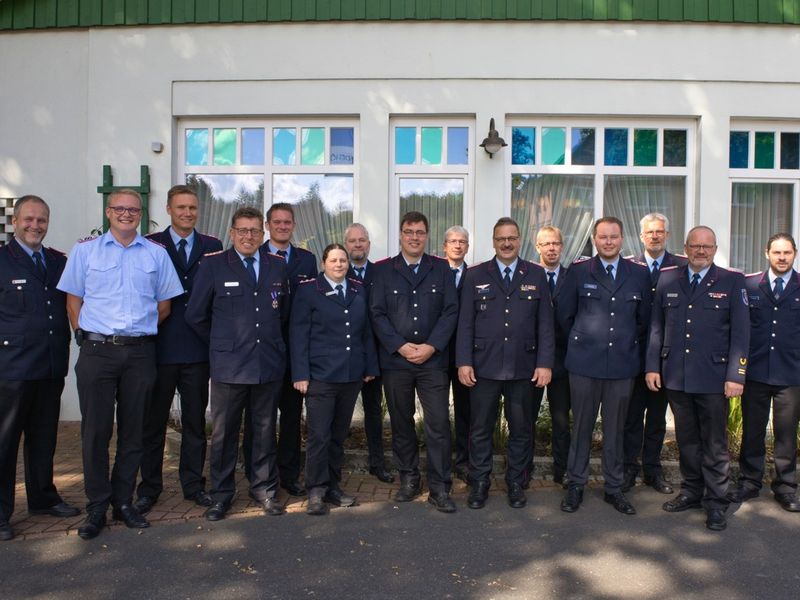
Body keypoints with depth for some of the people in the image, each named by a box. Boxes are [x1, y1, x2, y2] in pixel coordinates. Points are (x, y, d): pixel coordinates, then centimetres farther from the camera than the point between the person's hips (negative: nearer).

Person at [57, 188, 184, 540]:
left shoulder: (156, 253, 9)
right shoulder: (85, 250, 8)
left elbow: (165, 302, 13)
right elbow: (73, 298, 8)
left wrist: (142, 329, 7)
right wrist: (85, 335, 0)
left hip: (140, 352, 1)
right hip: (96, 351, -1)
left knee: (132, 430, 8)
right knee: (95, 430, 2)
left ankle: (123, 502, 21)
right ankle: (96, 508, 14)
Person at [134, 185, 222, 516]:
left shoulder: (212, 246, 8)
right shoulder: (150, 245, 3)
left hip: (198, 349, 2)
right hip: (160, 348, -2)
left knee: (195, 420, 11)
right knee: (153, 420, 8)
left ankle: (193, 483, 24)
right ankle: (149, 487, 21)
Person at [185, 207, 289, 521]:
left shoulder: (278, 266, 9)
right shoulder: (213, 265, 1)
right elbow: (195, 315, 5)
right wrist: (221, 343, 9)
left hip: (270, 364, 2)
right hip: (229, 365, -2)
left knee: (265, 430, 11)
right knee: (224, 432, 5)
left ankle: (264, 489, 25)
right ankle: (221, 494, 21)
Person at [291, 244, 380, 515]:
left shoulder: (358, 291, 13)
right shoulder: (308, 290, -1)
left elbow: (366, 331, 15)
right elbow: (299, 334, -5)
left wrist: (370, 366, 9)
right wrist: (301, 374, -11)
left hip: (352, 376, 5)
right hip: (320, 376, -4)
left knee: (339, 434, 12)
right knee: (319, 435, -3)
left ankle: (332, 486, 23)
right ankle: (316, 491, 10)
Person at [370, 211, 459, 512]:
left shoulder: (441, 268, 7)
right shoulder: (383, 270, 6)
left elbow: (450, 311, 2)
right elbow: (377, 313, 0)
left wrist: (431, 346, -9)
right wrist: (400, 346, -10)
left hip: (433, 360, 0)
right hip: (395, 360, 1)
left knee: (439, 424, -3)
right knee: (401, 423, 9)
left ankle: (439, 488, 8)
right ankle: (408, 479, 24)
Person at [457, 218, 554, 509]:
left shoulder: (536, 275, 7)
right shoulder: (476, 275, 5)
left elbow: (545, 323, 4)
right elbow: (465, 322, 3)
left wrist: (545, 363, -3)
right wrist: (464, 362, -5)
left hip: (524, 368, 1)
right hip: (484, 367, 0)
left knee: (521, 429, 10)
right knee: (480, 428, 6)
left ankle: (516, 482, 26)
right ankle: (479, 483, 21)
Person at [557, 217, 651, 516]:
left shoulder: (639, 273, 7)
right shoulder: (579, 271, 2)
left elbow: (644, 318, 13)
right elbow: (564, 315, 7)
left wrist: (631, 349, 11)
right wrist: (581, 343, 9)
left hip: (623, 364, 2)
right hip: (584, 364, -1)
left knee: (615, 427, 10)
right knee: (581, 426, 7)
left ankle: (614, 488, 24)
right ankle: (576, 485, 20)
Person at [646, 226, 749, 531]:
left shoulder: (732, 282, 0)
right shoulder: (668, 280, 8)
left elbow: (740, 332, -4)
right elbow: (656, 327, 8)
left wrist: (735, 375, -10)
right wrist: (652, 366, 3)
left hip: (713, 378, -3)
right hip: (676, 377, 3)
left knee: (715, 444, 5)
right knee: (686, 440, 14)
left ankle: (716, 503, 18)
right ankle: (692, 491, 29)